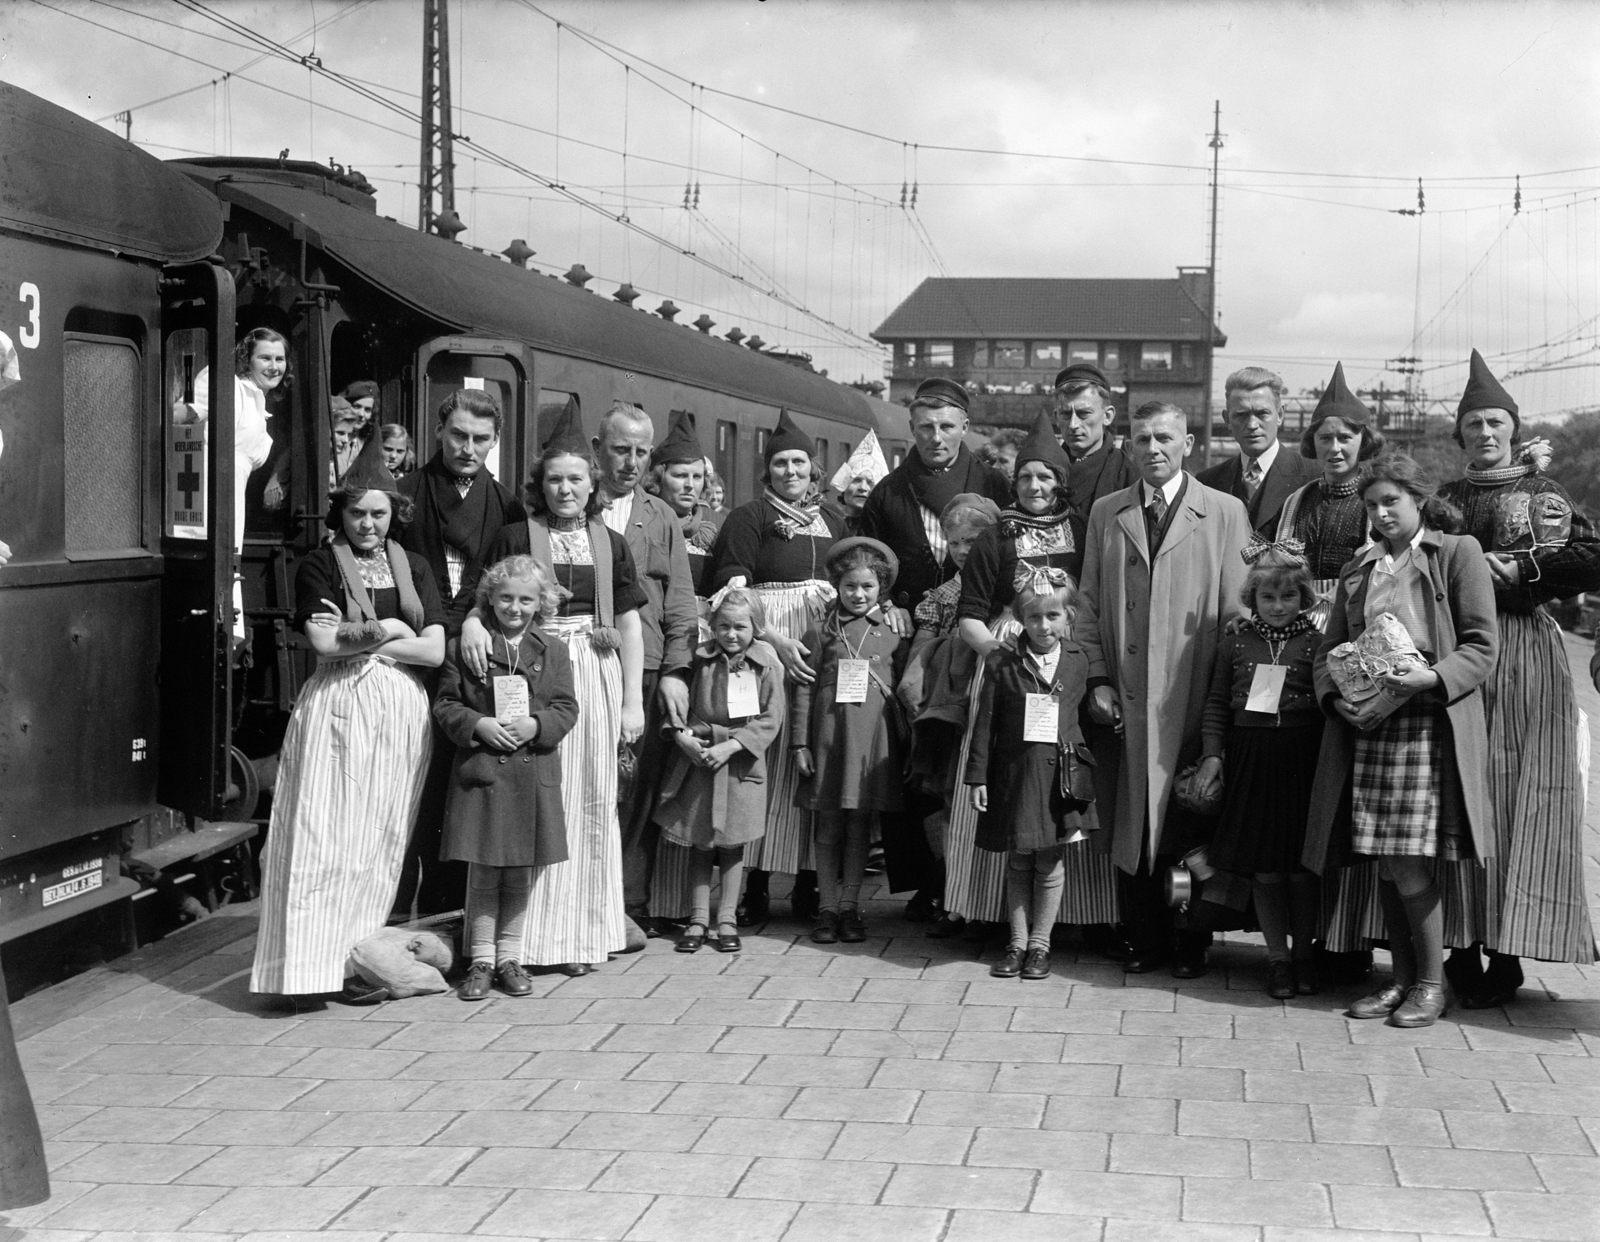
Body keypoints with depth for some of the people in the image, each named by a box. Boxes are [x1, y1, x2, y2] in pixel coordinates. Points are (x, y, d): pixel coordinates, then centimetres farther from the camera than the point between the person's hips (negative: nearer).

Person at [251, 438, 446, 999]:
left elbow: (434, 651, 2)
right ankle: (311, 965, -10)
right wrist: (391, 630, -2)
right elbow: (324, 641, -11)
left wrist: (357, 638, -5)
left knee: (383, 836, 3)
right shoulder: (319, 565, 3)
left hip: (401, 712, 4)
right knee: (326, 833, -9)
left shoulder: (413, 568, 13)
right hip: (337, 708, -4)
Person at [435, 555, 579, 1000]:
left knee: (521, 875, 8)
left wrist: (537, 725, -13)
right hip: (480, 771, -2)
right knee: (482, 873, 2)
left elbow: (566, 708, 5)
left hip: (534, 775, 2)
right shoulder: (464, 647, 3)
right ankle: (481, 960, 11)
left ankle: (509, 958, 19)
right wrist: (478, 724, -14)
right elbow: (445, 704, 3)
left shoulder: (553, 651, 8)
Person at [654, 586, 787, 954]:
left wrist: (729, 746, -15)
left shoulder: (767, 666, -4)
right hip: (697, 758, 1)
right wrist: (681, 735, -14)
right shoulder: (698, 660, -1)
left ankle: (727, 920, 14)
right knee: (699, 844, 6)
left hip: (741, 761, -1)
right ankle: (698, 920, 13)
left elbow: (770, 720, -7)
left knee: (733, 844, 6)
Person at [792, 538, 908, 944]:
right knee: (828, 827, 5)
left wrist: (905, 742, 6)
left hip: (874, 740, 0)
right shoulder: (821, 633, 4)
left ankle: (850, 907, 14)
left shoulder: (894, 632, 6)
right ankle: (827, 908, 12)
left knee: (860, 827, 6)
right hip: (829, 737, 0)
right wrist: (800, 743, -1)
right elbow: (803, 689, 3)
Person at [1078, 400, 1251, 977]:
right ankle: (1145, 941, 15)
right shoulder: (1106, 514, 12)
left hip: (1194, 698, -2)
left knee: (1190, 824, 1)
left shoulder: (1225, 513, 4)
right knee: (1131, 822, 4)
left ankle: (1191, 944, 14)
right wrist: (1098, 679, 1)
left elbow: (1237, 611, 1)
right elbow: (1090, 605, 11)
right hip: (1126, 701, 2)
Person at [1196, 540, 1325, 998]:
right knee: (1265, 869, 6)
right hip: (1251, 759, 2)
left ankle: (1304, 953, 19)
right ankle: (1277, 957, 16)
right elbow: (1217, 702, 8)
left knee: (1302, 866, 4)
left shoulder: (1316, 642, -1)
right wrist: (1212, 752, 0)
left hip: (1302, 759, -2)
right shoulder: (1236, 643, 6)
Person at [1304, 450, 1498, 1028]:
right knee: (1383, 863, 5)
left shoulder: (1458, 553, 4)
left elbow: (1482, 645, -2)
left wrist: (1432, 677, -18)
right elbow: (1328, 650, 17)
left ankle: (1431, 983, 4)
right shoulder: (1358, 569, 19)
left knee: (1409, 862, -9)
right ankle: (1402, 979, 15)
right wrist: (1335, 695, -3)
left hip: (1429, 721, -5)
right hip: (1365, 724, 5)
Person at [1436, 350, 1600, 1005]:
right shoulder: (1446, 499, 16)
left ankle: (1509, 950, -2)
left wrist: (1518, 570, -8)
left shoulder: (1546, 494, 8)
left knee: (1523, 797, -5)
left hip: (1527, 655, -2)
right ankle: (1463, 944, 1)